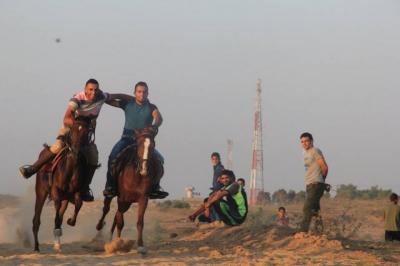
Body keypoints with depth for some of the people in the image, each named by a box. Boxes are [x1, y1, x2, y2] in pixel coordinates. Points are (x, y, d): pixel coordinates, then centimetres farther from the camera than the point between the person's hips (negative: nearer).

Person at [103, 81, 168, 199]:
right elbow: (109, 100, 8)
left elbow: (159, 118, -20)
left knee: (159, 159, -18)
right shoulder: (128, 103, 4)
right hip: (127, 137, -1)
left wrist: (154, 126, -40)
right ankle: (110, 186, -17)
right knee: (113, 156, -26)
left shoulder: (151, 107, 1)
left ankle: (155, 187, -5)